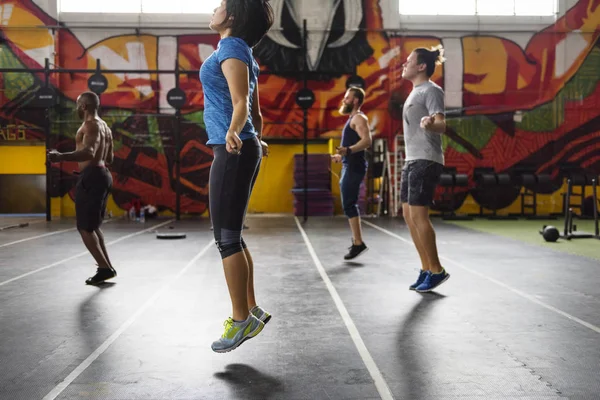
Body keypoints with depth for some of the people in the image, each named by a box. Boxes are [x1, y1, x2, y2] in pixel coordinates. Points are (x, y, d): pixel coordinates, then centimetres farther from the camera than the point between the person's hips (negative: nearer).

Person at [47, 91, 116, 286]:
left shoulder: (90, 125, -12)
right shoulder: (105, 126, 18)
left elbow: (89, 153, -29)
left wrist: (62, 157, -41)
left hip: (91, 177, -10)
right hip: (103, 174, 10)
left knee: (84, 227, -5)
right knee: (92, 225, 17)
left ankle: (104, 268, -9)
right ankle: (107, 267, 17)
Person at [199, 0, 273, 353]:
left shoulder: (231, 49, -8)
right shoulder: (241, 52, 20)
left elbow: (241, 103, -23)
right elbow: (255, 112, 25)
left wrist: (232, 132, -42)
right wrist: (257, 141, 40)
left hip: (231, 153, -10)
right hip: (243, 150, 10)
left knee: (226, 237, -6)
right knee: (232, 236, 13)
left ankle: (242, 320, 0)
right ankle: (251, 311, 19)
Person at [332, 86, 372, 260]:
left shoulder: (359, 117, -9)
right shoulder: (353, 118, 21)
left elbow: (367, 141, -24)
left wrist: (347, 150, -37)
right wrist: (342, 155, 38)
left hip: (354, 167, -11)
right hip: (349, 166, 11)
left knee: (349, 205, -13)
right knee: (349, 205, 12)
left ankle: (358, 243, -13)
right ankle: (356, 241, 17)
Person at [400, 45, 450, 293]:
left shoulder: (431, 90, -7)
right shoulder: (416, 92, 20)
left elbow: (441, 125, -20)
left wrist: (430, 124, -41)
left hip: (426, 161, -10)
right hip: (413, 160, 10)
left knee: (418, 215, -11)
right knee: (409, 215, 7)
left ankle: (436, 271, -1)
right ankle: (426, 270, 14)